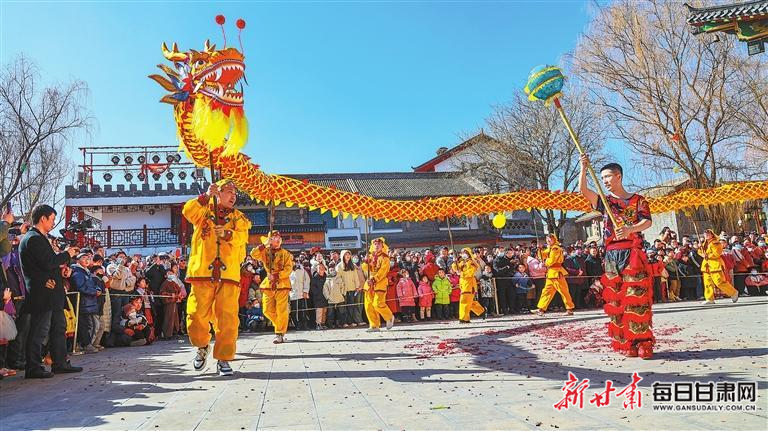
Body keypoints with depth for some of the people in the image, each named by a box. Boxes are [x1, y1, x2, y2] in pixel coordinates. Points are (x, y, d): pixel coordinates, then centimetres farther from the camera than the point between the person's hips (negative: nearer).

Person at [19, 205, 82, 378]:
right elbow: (48, 263, -23)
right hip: (42, 294, -11)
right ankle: (33, 368, 6)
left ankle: (60, 363, 23)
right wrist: (66, 254, -9)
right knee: (39, 331, -3)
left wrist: (67, 254, 2)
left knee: (59, 327, 15)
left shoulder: (39, 238, 18)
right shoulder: (34, 239, -15)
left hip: (50, 294, 11)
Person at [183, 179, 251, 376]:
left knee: (228, 318, -4)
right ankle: (203, 347, 25)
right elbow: (188, 211, -9)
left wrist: (226, 234, -22)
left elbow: (242, 237, -3)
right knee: (197, 315, -3)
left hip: (228, 273, 1)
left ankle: (223, 358, 9)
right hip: (202, 272, -1)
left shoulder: (239, 218, 16)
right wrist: (206, 196, -19)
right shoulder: (204, 211, 13)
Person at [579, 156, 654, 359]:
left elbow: (647, 221, -7)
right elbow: (583, 190, 0)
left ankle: (643, 343, -3)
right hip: (612, 255, 3)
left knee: (637, 298, -8)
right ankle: (625, 344, 7)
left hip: (634, 253, -3)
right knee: (616, 299, 1)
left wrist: (631, 229, -26)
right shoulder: (604, 201, 15)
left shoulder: (638, 200, 8)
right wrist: (583, 167, -9)